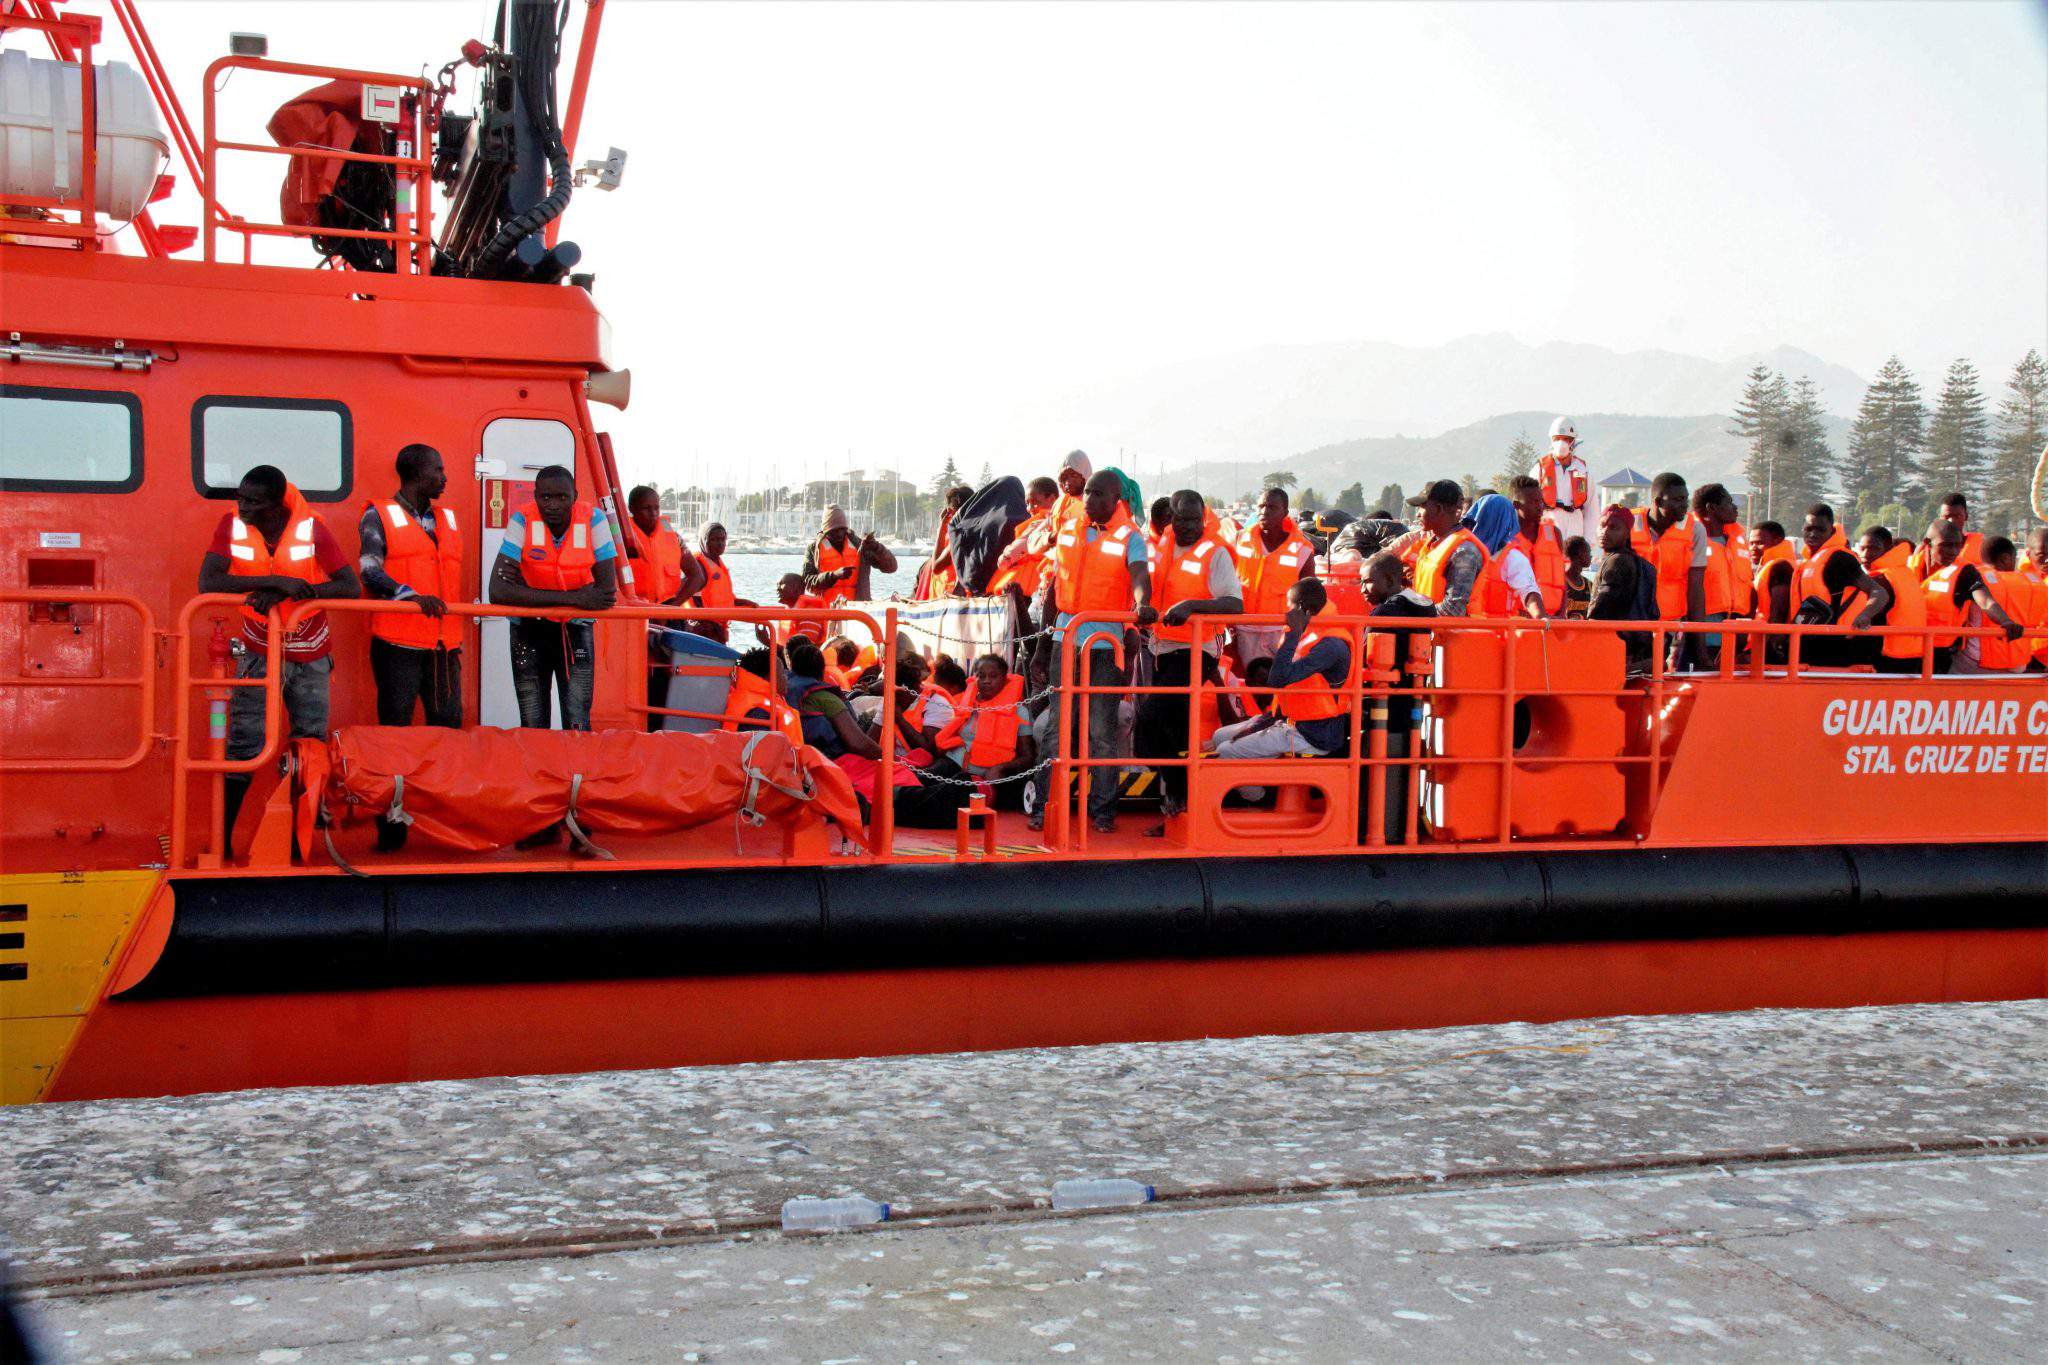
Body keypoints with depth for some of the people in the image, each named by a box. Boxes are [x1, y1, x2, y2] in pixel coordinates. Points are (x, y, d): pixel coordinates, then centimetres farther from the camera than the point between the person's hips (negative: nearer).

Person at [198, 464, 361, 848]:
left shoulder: (311, 528, -16)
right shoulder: (232, 525, -13)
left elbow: (352, 587, -21)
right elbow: (207, 582, -24)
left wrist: (288, 593, -32)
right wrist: (275, 580, -34)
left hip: (311, 656, 1)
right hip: (260, 654, -1)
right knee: (243, 748, -6)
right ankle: (222, 839, 2)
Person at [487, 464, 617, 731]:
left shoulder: (593, 519, -14)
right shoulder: (523, 520, -16)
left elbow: (607, 590, -18)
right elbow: (498, 591, -26)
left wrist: (529, 591, -19)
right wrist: (573, 598, -29)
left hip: (576, 628, 0)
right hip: (529, 627, 0)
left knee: (578, 724, -6)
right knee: (534, 725, 2)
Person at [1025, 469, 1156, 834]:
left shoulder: (1130, 537, -2)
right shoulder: (1068, 532, 11)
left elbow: (1140, 576, -20)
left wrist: (1143, 604, -42)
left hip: (1107, 640, -3)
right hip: (1067, 637, 3)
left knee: (1102, 729, 2)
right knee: (1055, 724, 1)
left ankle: (1103, 808, 10)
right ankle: (1042, 804, 6)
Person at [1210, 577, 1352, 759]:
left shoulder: (1331, 645, -22)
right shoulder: (1308, 636, 10)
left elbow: (1278, 680, -30)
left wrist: (1293, 633, -26)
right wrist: (1259, 724, 9)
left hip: (1315, 736, -10)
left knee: (1226, 752, -11)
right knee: (1221, 737, 12)